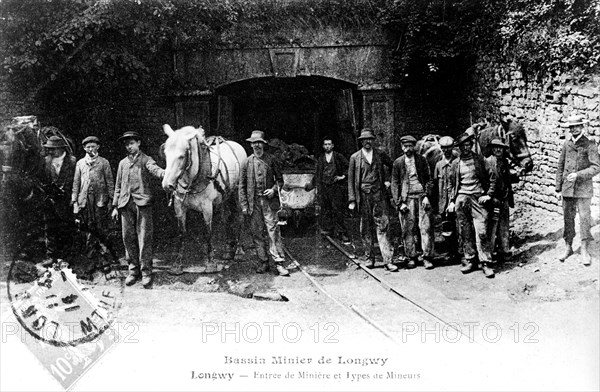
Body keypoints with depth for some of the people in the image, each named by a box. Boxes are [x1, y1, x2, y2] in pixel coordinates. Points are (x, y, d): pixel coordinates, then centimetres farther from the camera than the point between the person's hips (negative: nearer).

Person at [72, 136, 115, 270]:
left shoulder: (104, 162, 5)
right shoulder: (80, 163, 12)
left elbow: (110, 182, 5)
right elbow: (76, 183, 12)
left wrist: (111, 200, -1)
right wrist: (74, 201, 6)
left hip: (100, 200, -2)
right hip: (84, 200, 2)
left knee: (101, 228, -5)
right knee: (89, 229, 5)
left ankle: (104, 253, 4)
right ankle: (90, 258, 12)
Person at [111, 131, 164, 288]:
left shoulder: (145, 160, 5)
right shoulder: (122, 163, 20)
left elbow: (155, 169, -16)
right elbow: (118, 186, 21)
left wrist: (166, 173, -39)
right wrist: (115, 206, 15)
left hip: (142, 202, -5)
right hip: (126, 204, 5)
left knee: (144, 238, -6)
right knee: (128, 238, 6)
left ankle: (146, 272, -2)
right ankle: (133, 270, 16)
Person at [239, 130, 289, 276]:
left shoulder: (271, 160, 3)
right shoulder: (247, 162, 6)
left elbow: (280, 179, 9)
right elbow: (242, 185, 7)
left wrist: (274, 189, -11)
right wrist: (244, 205, 1)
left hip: (269, 201, -2)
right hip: (253, 202, 2)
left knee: (273, 231, -6)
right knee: (256, 233, 5)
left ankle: (279, 263, -6)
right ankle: (263, 263, 13)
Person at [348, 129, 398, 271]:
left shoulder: (380, 154, 8)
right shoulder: (355, 157, 5)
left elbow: (392, 165, 26)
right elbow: (351, 180, 5)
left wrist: (387, 179, 13)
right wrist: (352, 200, -1)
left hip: (379, 194, 0)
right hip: (363, 196, 0)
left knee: (383, 226, -6)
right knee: (366, 228, 6)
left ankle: (388, 260, -8)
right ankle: (369, 258, 17)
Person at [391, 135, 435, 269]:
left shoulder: (422, 160, 8)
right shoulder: (398, 163, 6)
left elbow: (429, 180, 8)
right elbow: (395, 184, 5)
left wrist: (426, 196, -5)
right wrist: (399, 203, -4)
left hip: (422, 197, 0)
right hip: (406, 199, 0)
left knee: (426, 227, -4)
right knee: (408, 229, 0)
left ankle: (427, 257, 1)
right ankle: (411, 258, 10)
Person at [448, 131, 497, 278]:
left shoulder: (479, 159, 6)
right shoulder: (455, 163, 12)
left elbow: (492, 177, 7)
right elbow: (452, 184, 18)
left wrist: (488, 195, -2)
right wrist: (452, 201, 12)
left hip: (478, 198, -2)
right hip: (461, 199, 3)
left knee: (482, 232, -8)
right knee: (465, 232, 3)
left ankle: (486, 263, -4)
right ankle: (470, 261, 13)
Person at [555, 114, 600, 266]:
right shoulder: (566, 144, 8)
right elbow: (560, 167, 11)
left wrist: (578, 174, -21)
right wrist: (558, 188, 9)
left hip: (583, 188, -4)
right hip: (567, 188, 4)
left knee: (584, 218, -4)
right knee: (568, 218, 8)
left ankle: (585, 251, 5)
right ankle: (568, 247, 20)